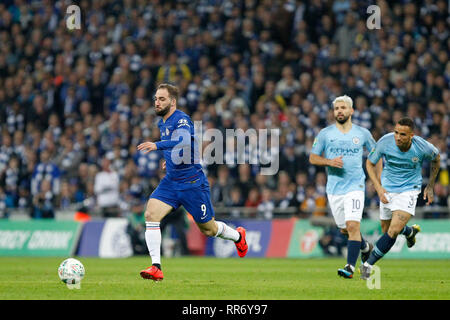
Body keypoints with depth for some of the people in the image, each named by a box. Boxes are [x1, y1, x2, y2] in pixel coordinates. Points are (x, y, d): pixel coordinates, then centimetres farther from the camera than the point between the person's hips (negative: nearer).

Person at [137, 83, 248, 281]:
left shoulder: (182, 120, -18)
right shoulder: (162, 123, 9)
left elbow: (184, 140, -41)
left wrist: (158, 145, -53)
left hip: (192, 183, -7)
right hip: (171, 182, 7)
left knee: (208, 229, 8)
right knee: (151, 214, -17)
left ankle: (238, 236, 42)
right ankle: (156, 268, -19)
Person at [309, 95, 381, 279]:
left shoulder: (362, 133, 3)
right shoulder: (325, 134, 3)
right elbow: (313, 158, 6)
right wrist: (329, 161, -13)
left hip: (355, 186, -2)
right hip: (334, 188, 2)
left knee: (353, 225, -18)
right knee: (344, 229, 10)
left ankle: (350, 267, -19)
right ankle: (365, 247, 40)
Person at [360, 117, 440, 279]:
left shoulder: (422, 147, -20)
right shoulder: (385, 142, -20)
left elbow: (436, 158, 5)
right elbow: (369, 163, -4)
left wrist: (430, 186, 8)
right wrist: (378, 187, -16)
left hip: (409, 189, -3)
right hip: (387, 190, 3)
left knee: (393, 231, -20)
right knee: (387, 230, 14)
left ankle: (368, 265, -11)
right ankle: (410, 231, 48)